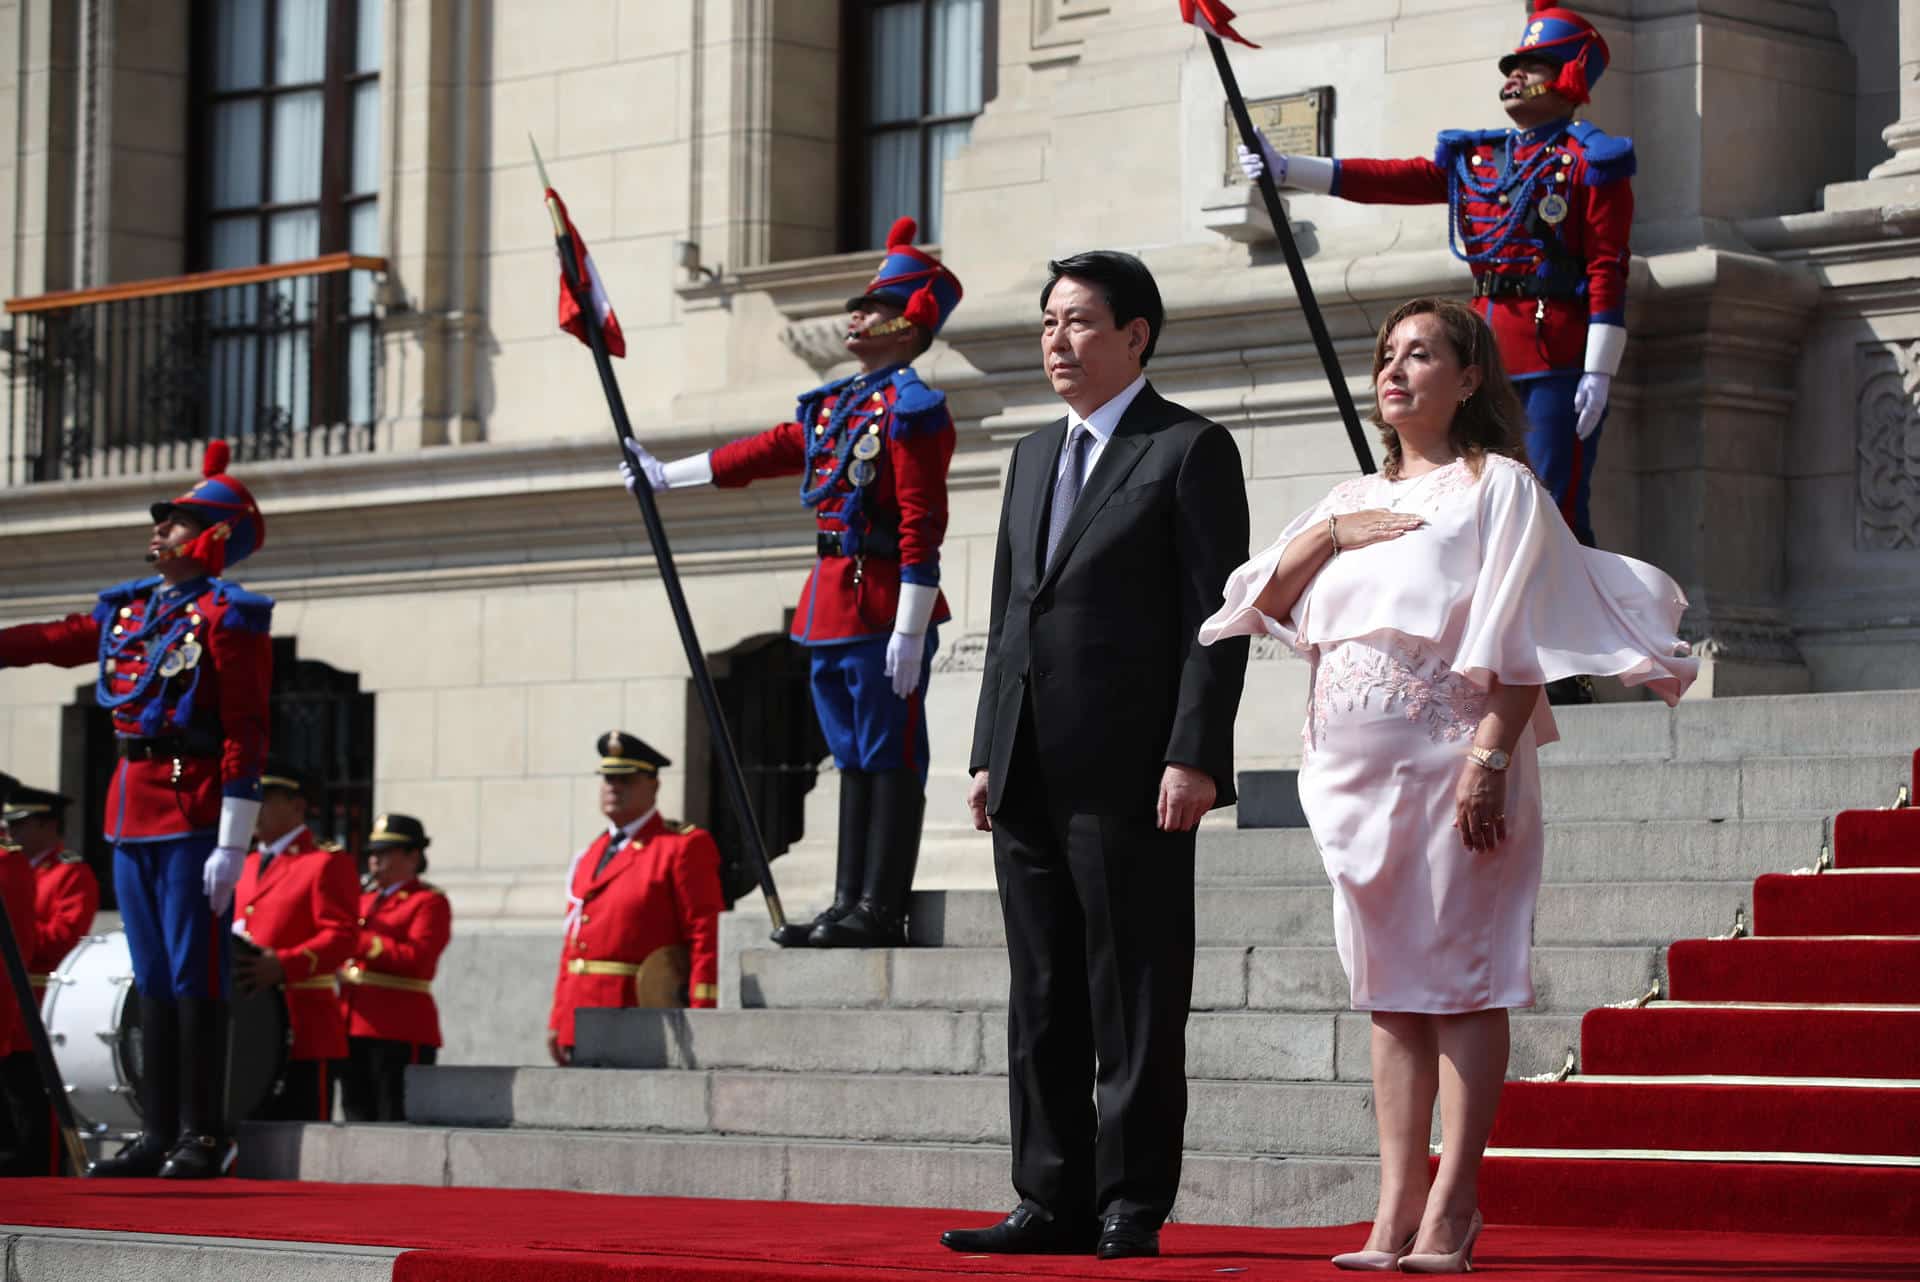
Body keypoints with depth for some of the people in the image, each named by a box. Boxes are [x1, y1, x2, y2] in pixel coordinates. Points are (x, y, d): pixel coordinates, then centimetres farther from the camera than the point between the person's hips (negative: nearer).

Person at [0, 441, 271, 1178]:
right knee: (152, 981, 10)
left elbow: (245, 737, -12)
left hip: (193, 816, -7)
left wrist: (232, 845, -17)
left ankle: (206, 1138, 0)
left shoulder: (228, 617, -8)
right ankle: (159, 1136, 15)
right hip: (131, 813, 7)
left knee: (194, 979, -5)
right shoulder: (128, 608, 14)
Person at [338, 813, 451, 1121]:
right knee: (358, 1116, 7)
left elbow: (416, 959, -17)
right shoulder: (364, 898, 20)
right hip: (354, 1029, 8)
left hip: (400, 1032, -8)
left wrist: (360, 942, -18)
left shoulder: (429, 902, -3)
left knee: (395, 1119, -8)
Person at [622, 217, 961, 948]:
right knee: (855, 758, 11)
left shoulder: (912, 407, -10)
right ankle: (850, 905, 14)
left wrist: (910, 629, -21)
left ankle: (881, 911, -5)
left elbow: (923, 524, -16)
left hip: (881, 609, -9)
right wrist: (665, 476, 35)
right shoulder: (835, 403, 16)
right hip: (831, 606, 9)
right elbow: (766, 452, 28)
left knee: (891, 756, -5)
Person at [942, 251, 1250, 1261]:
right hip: (1031, 779, 7)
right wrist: (988, 754, 13)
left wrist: (1193, 758, -16)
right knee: (1042, 1006, 8)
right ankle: (1053, 1204, 13)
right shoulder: (1034, 456, 20)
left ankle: (1131, 1207, 1)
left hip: (1130, 775, -7)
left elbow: (1217, 616, -8)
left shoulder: (1191, 450, -2)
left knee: (1135, 1006, -3)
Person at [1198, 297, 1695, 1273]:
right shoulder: (1353, 499, 20)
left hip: (1449, 756, -6)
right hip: (1358, 770, 6)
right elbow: (1260, 601, 14)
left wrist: (1490, 758, -19)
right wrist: (1325, 536, -2)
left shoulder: (1498, 486, 1)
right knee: (1391, 989, 5)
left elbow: (1514, 641, -8)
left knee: (1459, 979, -6)